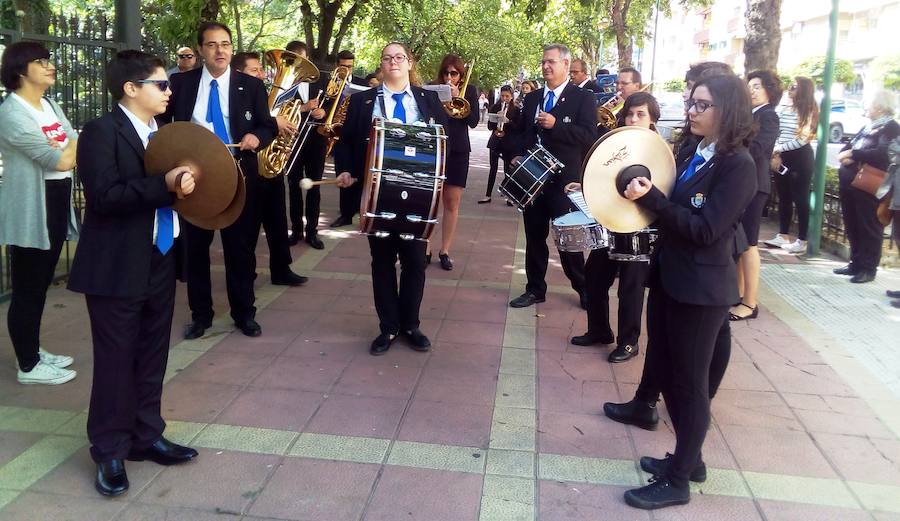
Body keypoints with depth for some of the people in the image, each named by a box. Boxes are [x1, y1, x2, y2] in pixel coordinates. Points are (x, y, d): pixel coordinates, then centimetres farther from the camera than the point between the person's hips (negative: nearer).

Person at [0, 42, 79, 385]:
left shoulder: (50, 105, 14)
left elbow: (73, 149, 8)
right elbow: (60, 160, -19)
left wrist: (66, 148, -14)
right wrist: (80, 142, -3)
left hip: (56, 204, 9)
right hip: (30, 211, -8)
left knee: (41, 284, 17)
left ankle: (34, 351, 30)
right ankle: (28, 366, 11)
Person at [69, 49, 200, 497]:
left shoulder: (162, 132, 13)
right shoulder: (101, 131, -11)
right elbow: (103, 195, -22)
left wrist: (184, 181, -1)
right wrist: (164, 185, -26)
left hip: (160, 261, 7)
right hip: (118, 267, -7)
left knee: (152, 357, 14)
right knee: (116, 360, 2)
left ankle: (146, 436, 28)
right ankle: (110, 451, 16)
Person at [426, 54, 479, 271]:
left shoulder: (469, 91, 6)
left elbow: (473, 121, -3)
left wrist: (458, 97, -12)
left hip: (458, 150, 1)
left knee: (452, 202, 3)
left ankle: (445, 250, 11)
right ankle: (426, 249, 7)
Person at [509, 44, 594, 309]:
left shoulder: (583, 98, -3)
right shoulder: (531, 98, 14)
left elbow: (589, 135, -14)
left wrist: (554, 125, -23)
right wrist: (518, 156, 3)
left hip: (564, 180, -5)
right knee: (534, 235, 10)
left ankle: (584, 289, 18)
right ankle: (535, 289, 21)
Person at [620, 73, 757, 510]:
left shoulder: (738, 165, -15)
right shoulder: (688, 153, 8)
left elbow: (704, 230, -21)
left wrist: (650, 197, -25)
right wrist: (644, 193, -6)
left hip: (701, 289, -8)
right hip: (667, 276, 8)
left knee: (689, 382, 4)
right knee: (662, 368, 17)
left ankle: (678, 481, 19)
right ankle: (687, 456, 36)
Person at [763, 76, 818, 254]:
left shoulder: (809, 111, -6)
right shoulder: (782, 108, 8)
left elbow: (802, 139, -12)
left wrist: (779, 149, -10)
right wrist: (775, 154, -7)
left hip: (801, 157, -5)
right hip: (782, 157, 5)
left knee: (800, 198, -1)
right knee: (783, 197, 10)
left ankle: (801, 240, 4)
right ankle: (783, 235, 19)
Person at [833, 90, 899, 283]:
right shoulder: (868, 126, 18)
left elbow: (882, 154, -24)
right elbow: (849, 147, 14)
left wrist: (853, 154, -19)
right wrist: (846, 156, -9)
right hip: (850, 184, 8)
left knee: (869, 228, 0)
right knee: (852, 227, 14)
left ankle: (868, 269, 8)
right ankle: (856, 263, 25)